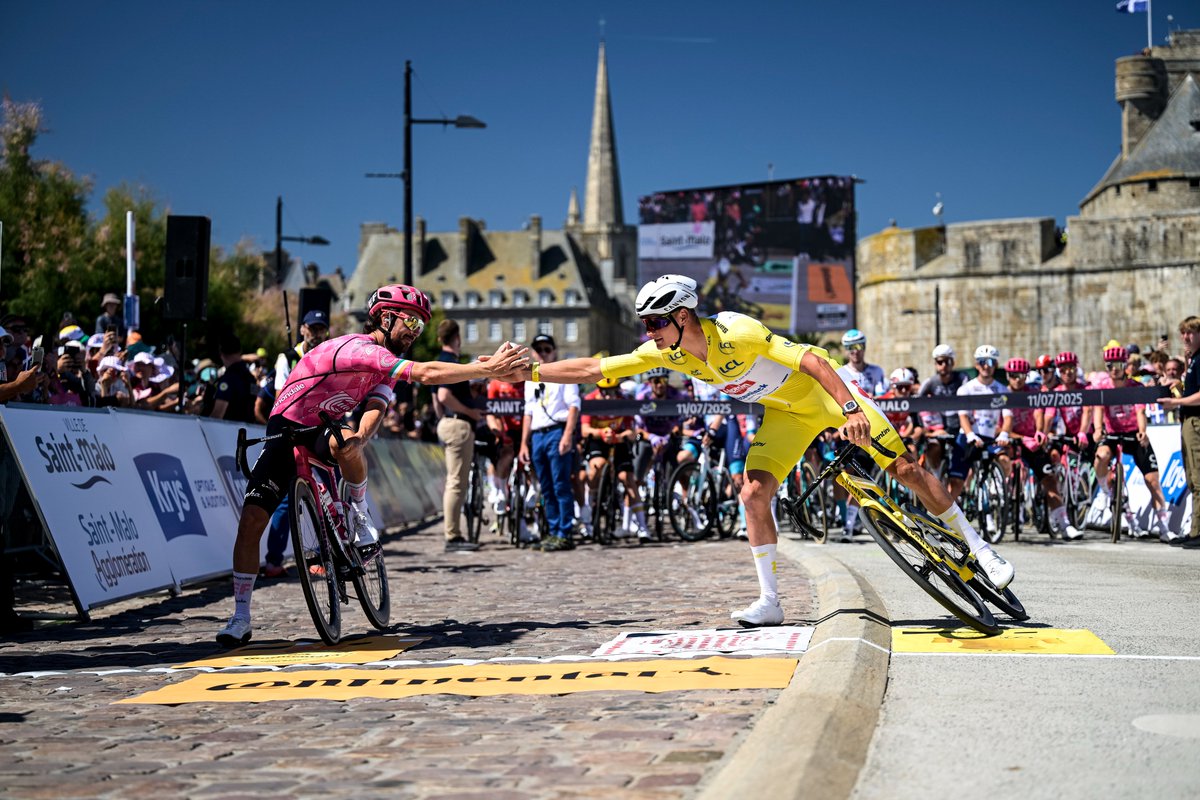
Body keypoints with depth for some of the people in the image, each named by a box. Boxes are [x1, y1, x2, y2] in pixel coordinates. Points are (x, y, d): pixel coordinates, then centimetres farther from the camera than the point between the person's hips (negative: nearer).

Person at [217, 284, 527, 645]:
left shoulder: (384, 365, 2)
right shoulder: (359, 349, -25)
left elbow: (376, 408, -17)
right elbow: (426, 373, -34)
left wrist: (360, 437, -40)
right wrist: (488, 369, -38)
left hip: (322, 431, 5)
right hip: (285, 434, -5)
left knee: (345, 444, -33)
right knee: (251, 520, -13)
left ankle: (361, 520, -8)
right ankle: (240, 618, -2)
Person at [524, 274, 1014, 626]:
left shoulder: (735, 333, -33)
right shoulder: (665, 353, -14)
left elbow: (811, 360, -34)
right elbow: (593, 369, -12)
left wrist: (852, 410, -43)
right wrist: (530, 371, -18)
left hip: (827, 393, -6)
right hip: (786, 415, 6)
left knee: (905, 469, -6)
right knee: (754, 493, -13)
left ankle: (978, 548, 9)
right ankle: (769, 602, -5)